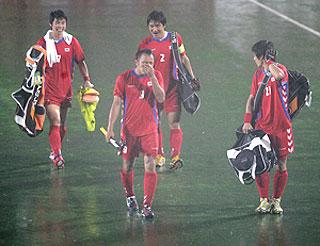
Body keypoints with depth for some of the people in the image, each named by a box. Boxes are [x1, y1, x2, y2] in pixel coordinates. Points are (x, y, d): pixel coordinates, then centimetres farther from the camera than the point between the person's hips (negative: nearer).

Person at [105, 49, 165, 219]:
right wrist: (110, 128, -5)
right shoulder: (124, 78, -2)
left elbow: (161, 98, -11)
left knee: (150, 166, -10)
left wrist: (152, 77, -19)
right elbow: (116, 103, 0)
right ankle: (130, 197, 33)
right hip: (129, 129, 0)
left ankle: (147, 206, -8)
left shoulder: (156, 76, 1)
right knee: (127, 166, 8)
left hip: (149, 129, 0)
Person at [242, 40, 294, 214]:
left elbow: (277, 75, -34)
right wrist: (247, 121, 1)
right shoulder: (258, 74, 11)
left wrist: (268, 62, -16)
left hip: (281, 126, -5)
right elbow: (252, 98, 12)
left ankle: (276, 200, 15)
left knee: (281, 165, 3)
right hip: (262, 126, 5)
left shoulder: (280, 69, -8)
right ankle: (264, 200, 10)